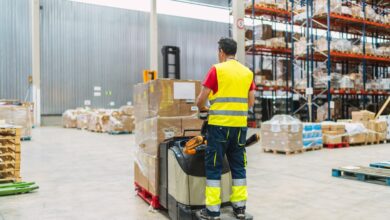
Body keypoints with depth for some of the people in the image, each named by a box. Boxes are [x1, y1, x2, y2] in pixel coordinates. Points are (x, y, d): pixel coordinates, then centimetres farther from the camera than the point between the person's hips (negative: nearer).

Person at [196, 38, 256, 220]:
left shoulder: (217, 70, -4)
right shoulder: (248, 72, 9)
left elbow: (201, 99, -5)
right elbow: (251, 102, 11)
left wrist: (203, 109, 16)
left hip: (219, 124, -4)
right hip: (240, 125, 5)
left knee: (213, 166, 4)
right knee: (238, 165, 13)